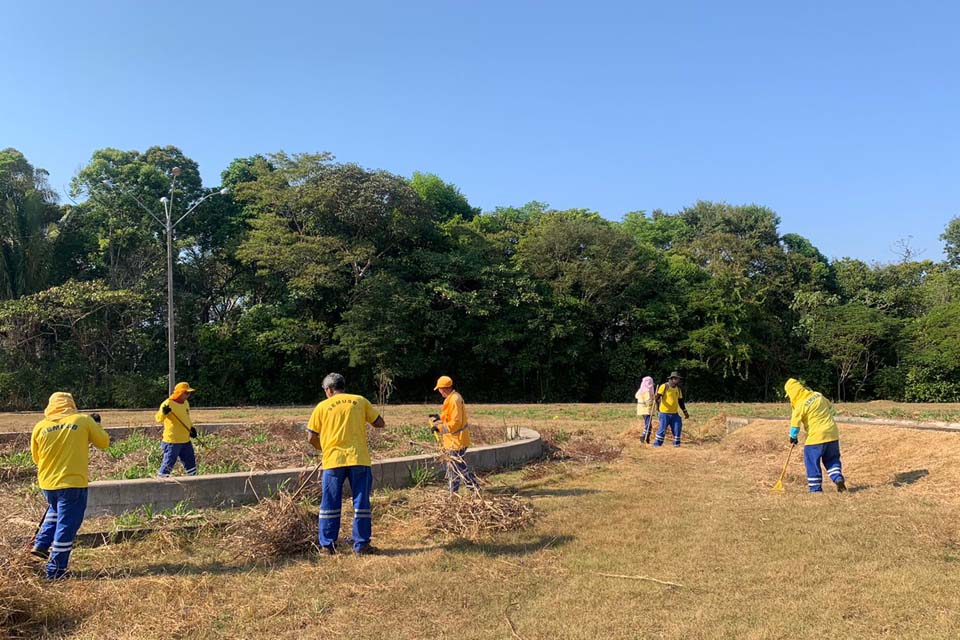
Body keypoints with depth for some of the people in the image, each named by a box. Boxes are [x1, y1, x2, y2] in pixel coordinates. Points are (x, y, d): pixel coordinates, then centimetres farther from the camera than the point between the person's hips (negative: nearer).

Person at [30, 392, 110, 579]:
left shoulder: (40, 427, 3)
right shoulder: (83, 420, -6)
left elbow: (36, 458, 13)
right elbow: (104, 442, 3)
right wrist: (95, 426, 18)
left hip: (47, 483, 4)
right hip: (73, 483, -4)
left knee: (55, 511, 33)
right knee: (66, 524, 4)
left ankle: (41, 544, 26)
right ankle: (55, 570, 8)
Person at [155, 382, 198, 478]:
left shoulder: (186, 403, 10)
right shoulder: (168, 403, -15)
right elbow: (158, 418, -26)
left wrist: (191, 428, 11)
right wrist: (163, 413, -47)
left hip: (186, 441, 8)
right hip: (172, 441, -8)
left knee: (191, 462, 17)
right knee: (168, 464, -5)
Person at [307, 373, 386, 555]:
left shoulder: (323, 407, 4)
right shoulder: (360, 401, 6)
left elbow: (312, 437, 4)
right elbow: (380, 423, 8)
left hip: (333, 460, 0)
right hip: (359, 458, 0)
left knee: (330, 504, 10)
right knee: (361, 503, 7)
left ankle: (327, 545, 15)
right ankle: (361, 545, 9)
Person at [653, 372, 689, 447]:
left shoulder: (678, 389, 13)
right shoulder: (664, 386, -7)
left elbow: (680, 401, 20)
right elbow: (658, 396, -15)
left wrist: (685, 412, 20)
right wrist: (656, 400, -38)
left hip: (675, 413, 6)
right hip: (665, 413, -6)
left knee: (677, 428, 3)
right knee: (662, 428, -6)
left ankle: (676, 443, 15)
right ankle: (657, 444, 4)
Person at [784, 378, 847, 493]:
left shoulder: (800, 405, -13)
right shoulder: (818, 395, 6)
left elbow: (795, 422, -10)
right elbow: (830, 407, 21)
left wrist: (793, 437, 4)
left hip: (816, 436, -7)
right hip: (832, 433, 7)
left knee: (812, 463, 5)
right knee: (832, 459, 21)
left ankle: (816, 489, 8)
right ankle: (838, 478, 2)